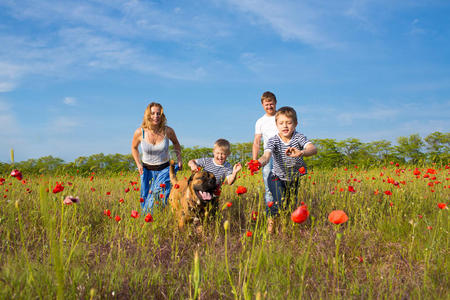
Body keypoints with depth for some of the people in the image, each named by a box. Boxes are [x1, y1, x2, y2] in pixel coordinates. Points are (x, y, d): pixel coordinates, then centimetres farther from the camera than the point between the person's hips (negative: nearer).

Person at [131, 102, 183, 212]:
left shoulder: (168, 131, -15)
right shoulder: (140, 132, -15)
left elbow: (176, 143, 9)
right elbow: (134, 147, 8)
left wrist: (179, 158, 0)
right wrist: (138, 163, -2)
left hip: (164, 169, -1)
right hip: (147, 169, 1)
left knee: (161, 194, -17)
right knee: (146, 197, 3)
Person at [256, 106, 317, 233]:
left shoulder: (299, 137, -19)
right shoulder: (273, 140, -19)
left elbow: (313, 149, -37)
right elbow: (267, 155, -37)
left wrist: (301, 153, -60)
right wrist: (260, 162, -63)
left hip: (295, 178, 2)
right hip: (277, 177, -2)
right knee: (280, 202, -17)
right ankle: (271, 220, 11)